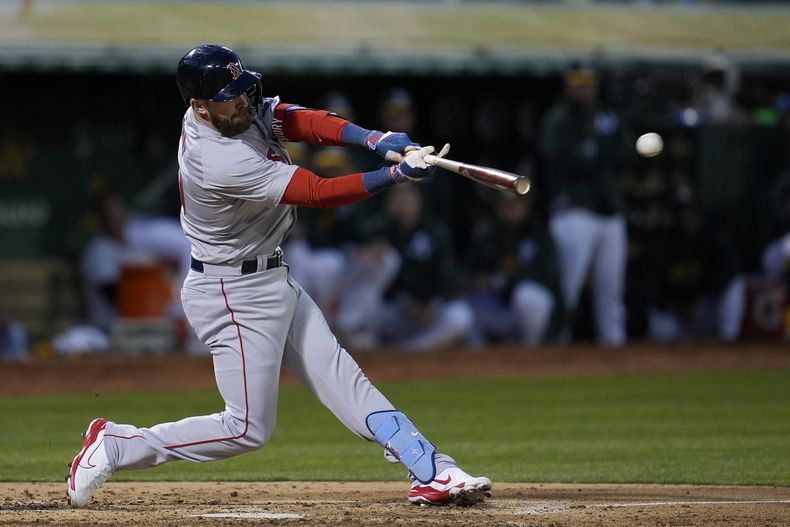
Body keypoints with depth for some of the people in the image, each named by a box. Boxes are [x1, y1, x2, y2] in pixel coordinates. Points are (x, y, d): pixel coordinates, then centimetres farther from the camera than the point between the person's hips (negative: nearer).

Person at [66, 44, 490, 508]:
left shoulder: (243, 111, -4)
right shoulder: (223, 164, -30)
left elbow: (301, 121, -9)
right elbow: (320, 193, -27)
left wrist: (374, 139, -25)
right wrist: (396, 175, -29)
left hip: (272, 281, 10)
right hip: (237, 295, -10)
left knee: (344, 380, 5)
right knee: (249, 428, -4)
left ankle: (432, 473, 3)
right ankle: (115, 446, 4)